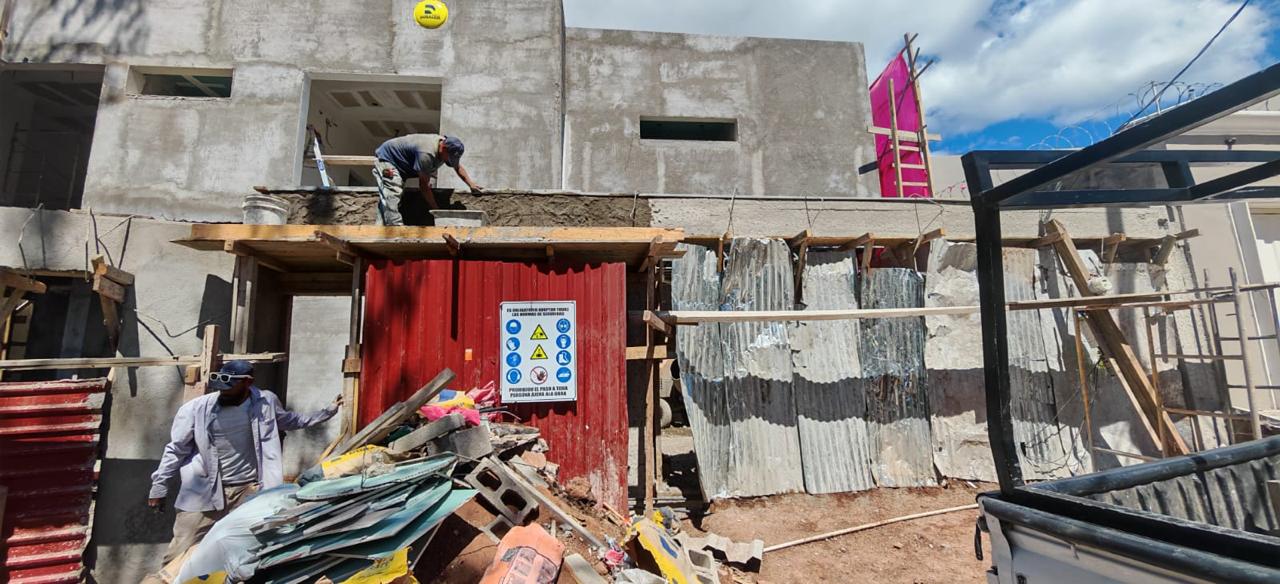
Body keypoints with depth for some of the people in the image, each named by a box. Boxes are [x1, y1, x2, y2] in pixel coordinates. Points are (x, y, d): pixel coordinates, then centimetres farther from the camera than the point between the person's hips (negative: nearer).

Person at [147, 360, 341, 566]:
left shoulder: (266, 402, -2)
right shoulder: (196, 408, -7)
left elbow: (290, 420, 17)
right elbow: (176, 449, 3)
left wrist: (327, 411, 13)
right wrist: (159, 486, 5)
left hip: (251, 491, 1)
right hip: (204, 493, -1)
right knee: (179, 555, 5)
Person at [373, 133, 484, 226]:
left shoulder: (447, 146, -13)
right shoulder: (426, 154, -40)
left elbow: (458, 167, 8)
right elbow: (424, 186, -32)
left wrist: (471, 184, -1)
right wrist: (436, 209, -28)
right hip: (386, 159, -10)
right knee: (392, 197, -25)